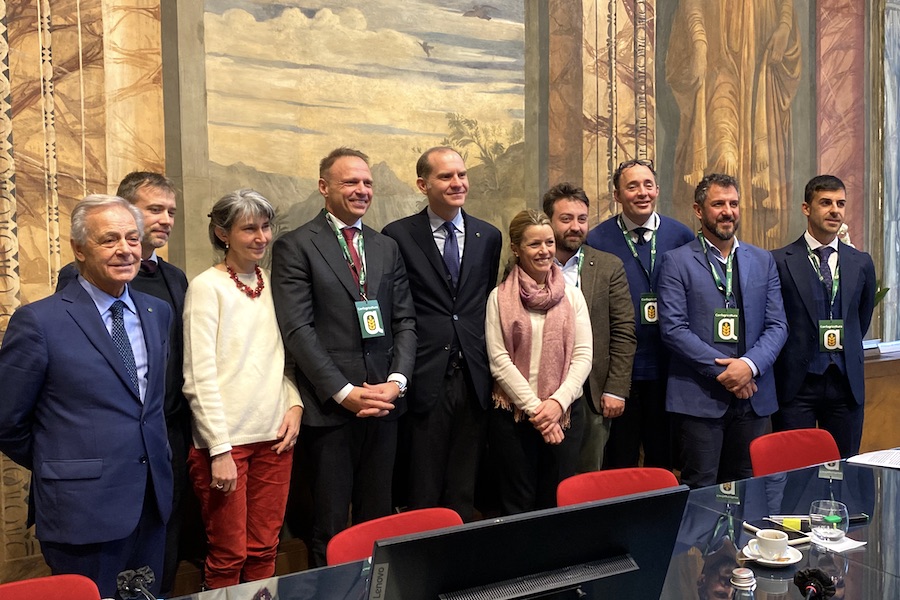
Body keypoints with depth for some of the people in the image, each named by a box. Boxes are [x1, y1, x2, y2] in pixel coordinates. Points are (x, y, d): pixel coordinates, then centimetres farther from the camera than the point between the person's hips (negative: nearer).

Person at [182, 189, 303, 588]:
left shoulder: (273, 284, 10)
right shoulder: (207, 286, -7)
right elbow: (199, 375, -11)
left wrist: (294, 405, 1)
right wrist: (220, 450, -14)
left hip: (274, 435, 5)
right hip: (225, 439, -5)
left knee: (264, 550, 11)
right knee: (228, 556, 4)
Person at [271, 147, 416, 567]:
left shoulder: (387, 248, 15)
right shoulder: (295, 247, -2)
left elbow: (405, 322, 11)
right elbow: (298, 329, -10)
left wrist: (396, 382, -5)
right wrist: (344, 392, -14)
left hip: (384, 405, 5)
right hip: (330, 407, -4)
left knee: (377, 521, 12)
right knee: (330, 528, 5)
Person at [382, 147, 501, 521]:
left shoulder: (488, 237, 10)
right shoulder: (398, 236, -2)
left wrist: (495, 370, 9)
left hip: (474, 381, 3)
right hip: (425, 381, -3)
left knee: (464, 492, 12)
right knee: (423, 494, 5)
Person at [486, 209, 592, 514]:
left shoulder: (572, 295, 6)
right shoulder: (500, 298, -1)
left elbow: (583, 355, 0)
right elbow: (499, 361, -7)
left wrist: (558, 402, -13)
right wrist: (535, 408, -12)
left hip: (565, 413, 2)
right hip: (513, 414, -2)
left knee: (558, 502, 8)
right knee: (517, 504, 7)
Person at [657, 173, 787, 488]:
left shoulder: (763, 261, 13)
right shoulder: (676, 261, -1)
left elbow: (777, 325, 7)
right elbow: (673, 328, -9)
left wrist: (750, 365, -12)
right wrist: (723, 371, -14)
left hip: (753, 396, 4)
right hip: (699, 398, -4)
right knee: (700, 493, 0)